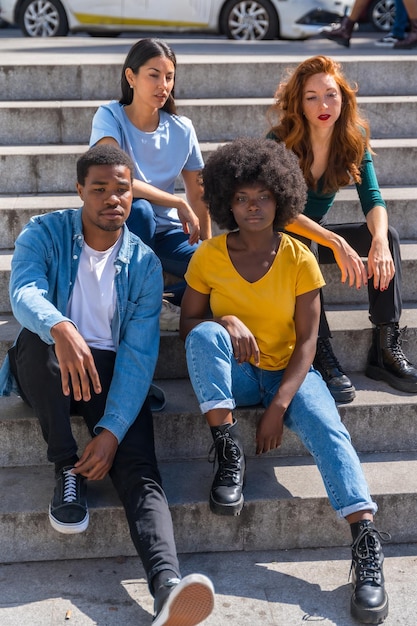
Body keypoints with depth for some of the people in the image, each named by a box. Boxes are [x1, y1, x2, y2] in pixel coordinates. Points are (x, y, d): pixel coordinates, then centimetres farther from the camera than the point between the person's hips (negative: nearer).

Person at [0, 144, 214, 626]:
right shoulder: (43, 234, -3)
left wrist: (112, 430, -20)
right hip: (47, 369, 0)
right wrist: (60, 328, -49)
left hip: (110, 371, 0)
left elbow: (139, 354, -7)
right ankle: (66, 470, -21)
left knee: (139, 470, -25)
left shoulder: (144, 264, 0)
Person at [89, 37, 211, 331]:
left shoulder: (182, 129, -4)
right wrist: (178, 204, -26)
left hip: (164, 231, 3)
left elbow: (198, 197, 5)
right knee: (138, 209, -38)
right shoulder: (110, 116, -15)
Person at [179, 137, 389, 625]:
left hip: (288, 374, -1)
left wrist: (279, 406, -22)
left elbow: (307, 340, -9)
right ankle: (228, 453, -25)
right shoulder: (209, 256, -5)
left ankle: (366, 543, -32)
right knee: (205, 333, -31)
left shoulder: (300, 259, -7)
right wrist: (224, 320, -24)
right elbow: (187, 323, 0)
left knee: (328, 430, -29)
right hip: (233, 375, 1)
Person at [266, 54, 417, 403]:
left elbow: (373, 200, -16)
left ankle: (386, 348, -22)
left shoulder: (354, 139, -8)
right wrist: (336, 244, -41)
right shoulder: (281, 141, -21)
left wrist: (379, 239, -39)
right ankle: (322, 357, -36)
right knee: (303, 248, -38)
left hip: (320, 230, 4)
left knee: (389, 235, -19)